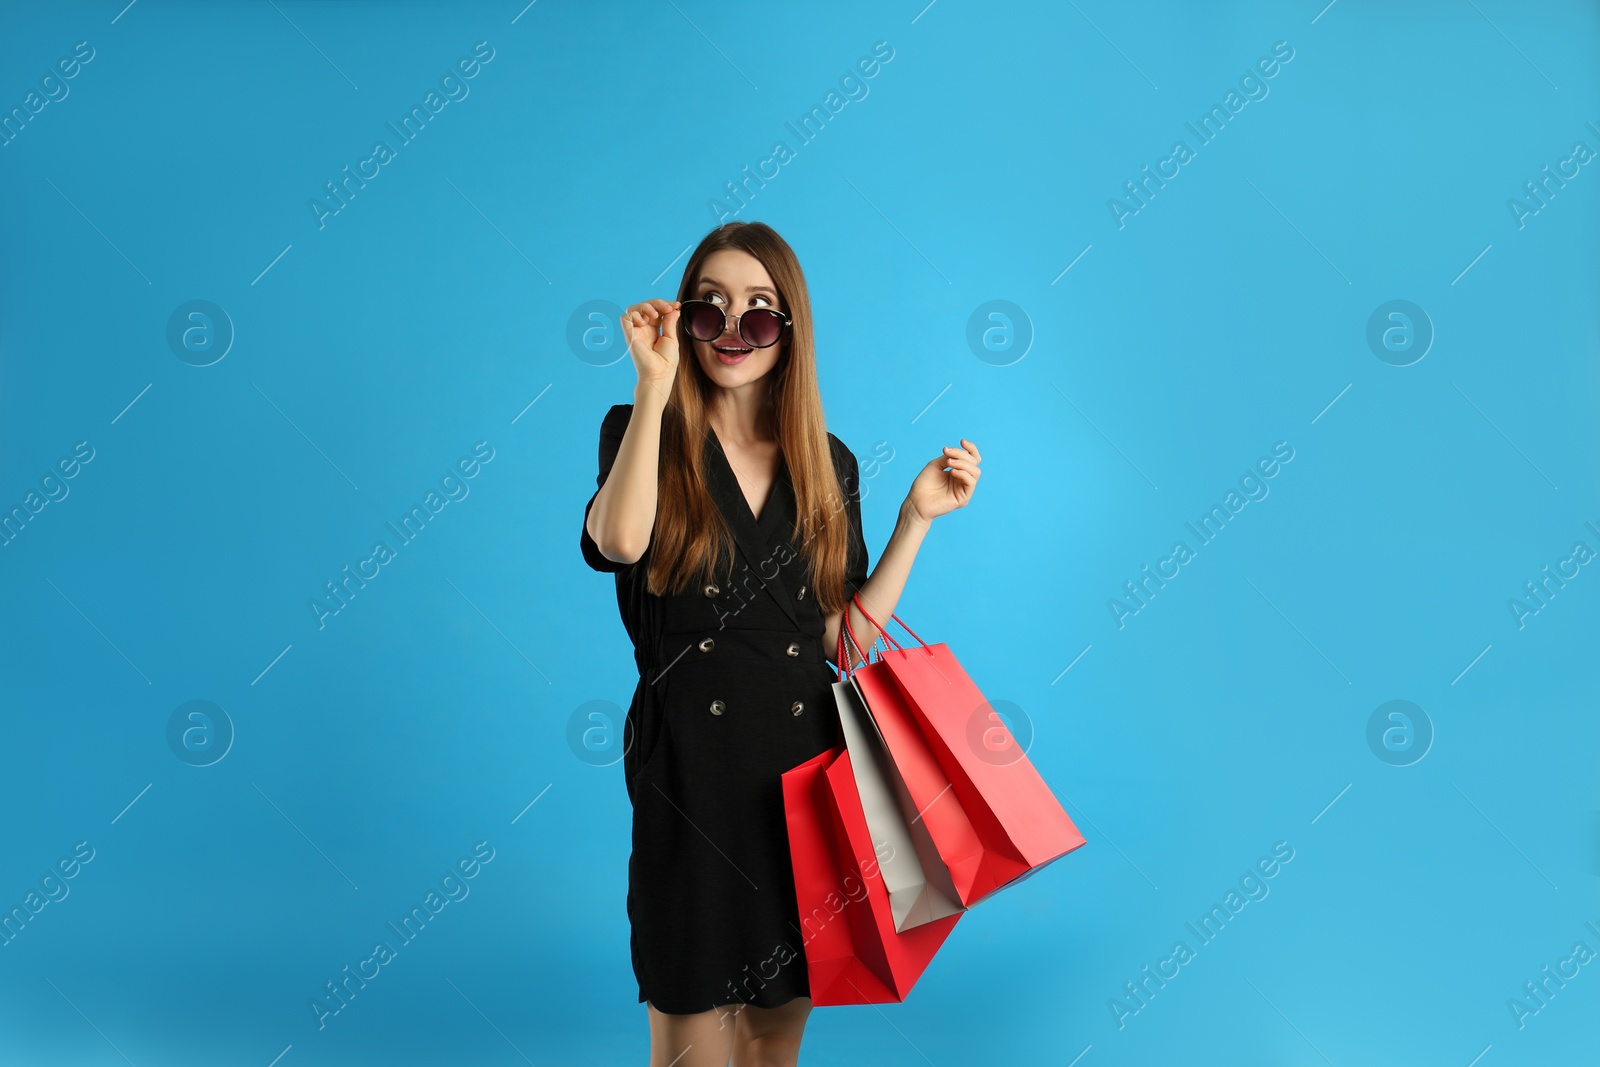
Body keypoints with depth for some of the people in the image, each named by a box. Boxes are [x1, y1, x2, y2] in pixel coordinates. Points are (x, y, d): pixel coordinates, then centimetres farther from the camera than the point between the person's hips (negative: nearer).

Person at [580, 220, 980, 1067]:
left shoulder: (828, 464, 8)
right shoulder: (642, 433, -1)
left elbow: (848, 636, 5)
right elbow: (617, 544, -24)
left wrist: (917, 516, 1)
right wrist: (655, 384, -20)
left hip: (804, 767, 3)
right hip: (689, 771, -3)